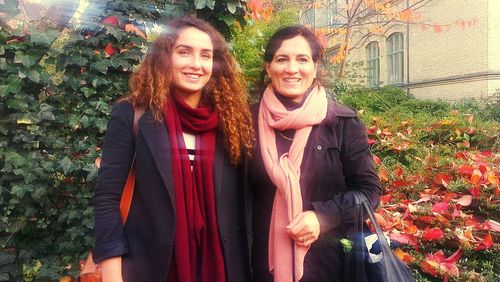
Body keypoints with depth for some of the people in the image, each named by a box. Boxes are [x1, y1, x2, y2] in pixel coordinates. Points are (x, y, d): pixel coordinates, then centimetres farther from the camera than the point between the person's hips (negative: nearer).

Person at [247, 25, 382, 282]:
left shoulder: (343, 122, -7)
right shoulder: (251, 121, -2)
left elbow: (369, 189, -3)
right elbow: (239, 193, 6)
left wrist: (323, 217, -16)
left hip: (328, 260, -1)